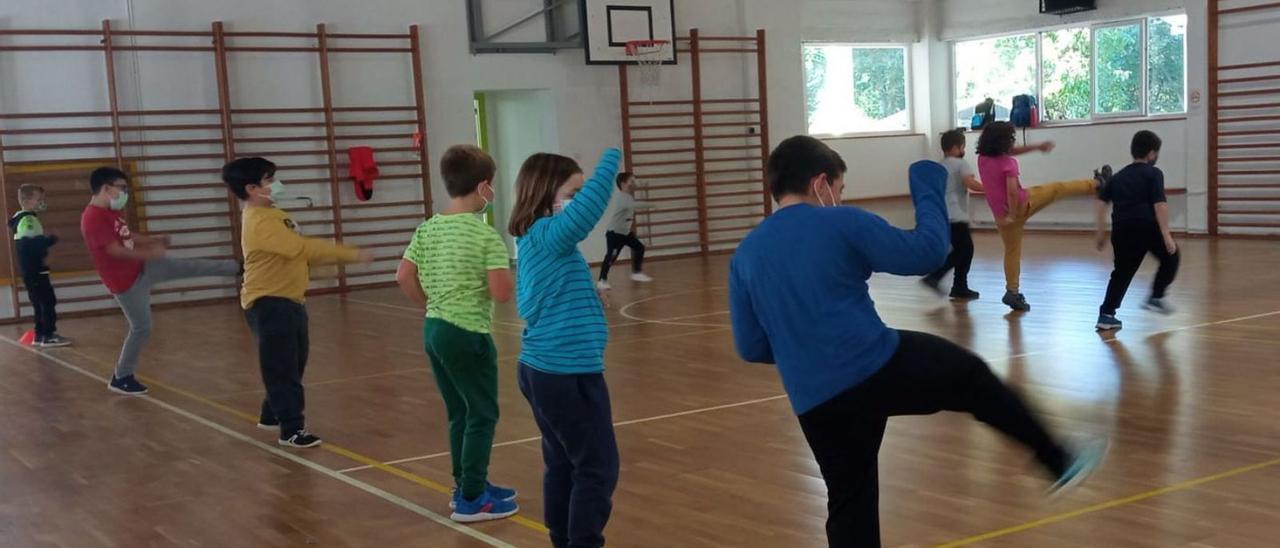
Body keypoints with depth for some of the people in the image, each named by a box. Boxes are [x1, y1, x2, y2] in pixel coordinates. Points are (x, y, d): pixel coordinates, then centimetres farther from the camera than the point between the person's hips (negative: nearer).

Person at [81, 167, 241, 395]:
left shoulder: (111, 212, 7)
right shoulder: (93, 218, -23)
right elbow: (114, 250, -28)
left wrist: (154, 240, 12)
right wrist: (150, 254, -21)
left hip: (141, 268, 8)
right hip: (126, 282, -8)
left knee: (191, 267, 7)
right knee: (141, 328, 1)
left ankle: (239, 268, 18)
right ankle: (121, 378, 15)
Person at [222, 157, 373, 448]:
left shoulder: (273, 215, 12)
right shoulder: (260, 222, -21)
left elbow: (301, 251, 13)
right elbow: (303, 248, -28)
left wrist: (348, 255, 3)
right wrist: (352, 254, -26)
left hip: (287, 301, 10)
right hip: (269, 305, -10)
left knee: (294, 363, 19)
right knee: (282, 368, -6)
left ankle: (272, 415, 34)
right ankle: (292, 430, -1)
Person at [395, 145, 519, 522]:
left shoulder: (428, 229, 4)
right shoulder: (486, 235, -15)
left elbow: (403, 276, 4)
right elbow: (501, 293, -19)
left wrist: (431, 304, 15)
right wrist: (508, 271, 1)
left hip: (434, 330, 8)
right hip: (468, 335, -7)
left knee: (459, 414, 18)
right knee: (483, 415, 4)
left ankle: (468, 486, 29)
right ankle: (471, 500, 7)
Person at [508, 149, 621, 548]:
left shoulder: (533, 240, 12)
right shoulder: (548, 235, -16)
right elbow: (591, 205, -34)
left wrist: (587, 301, 10)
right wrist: (612, 158, -23)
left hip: (544, 370, 9)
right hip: (567, 374, -9)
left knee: (563, 465, 15)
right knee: (597, 469, -2)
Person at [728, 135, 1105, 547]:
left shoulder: (745, 255, 8)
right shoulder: (842, 224, -5)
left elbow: (751, 348, 10)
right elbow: (928, 251, -1)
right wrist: (929, 189, 13)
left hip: (815, 404, 4)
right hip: (879, 367, -4)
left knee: (850, 501, 18)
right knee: (973, 376, 21)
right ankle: (1059, 462, 30)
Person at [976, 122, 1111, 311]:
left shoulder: (983, 158, 2)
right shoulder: (1008, 163, -19)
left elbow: (1011, 152, 16)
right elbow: (1012, 190, -30)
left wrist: (1037, 146, 18)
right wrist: (1013, 215, -21)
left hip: (1001, 214, 6)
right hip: (1022, 204, -6)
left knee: (1012, 251, 15)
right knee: (1057, 189, 12)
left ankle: (1013, 292, 12)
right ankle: (1097, 183, 28)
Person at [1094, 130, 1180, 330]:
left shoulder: (1119, 176, 20)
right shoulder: (1153, 173, 3)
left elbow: (1102, 201, 13)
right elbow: (1160, 204, -9)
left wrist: (1101, 232, 17)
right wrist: (1166, 235, -12)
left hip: (1121, 230, 5)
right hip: (1147, 227, -5)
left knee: (1122, 272, 13)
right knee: (1170, 256, 21)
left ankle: (1106, 314, 4)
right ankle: (1156, 297, 18)